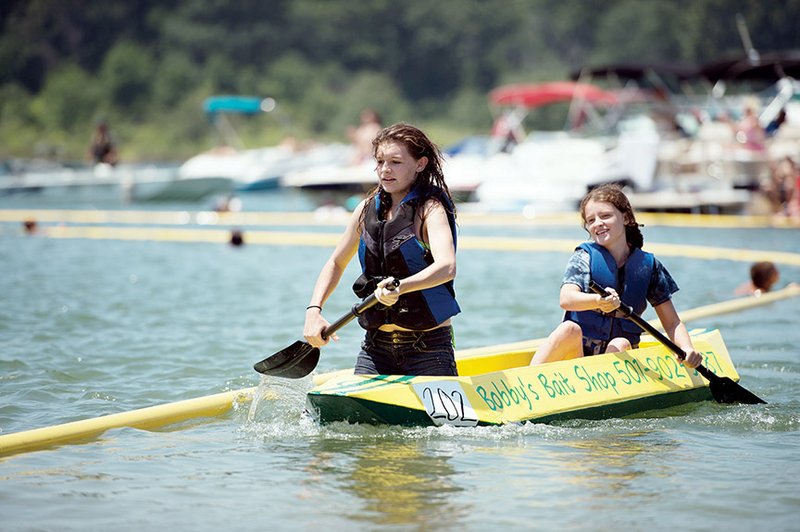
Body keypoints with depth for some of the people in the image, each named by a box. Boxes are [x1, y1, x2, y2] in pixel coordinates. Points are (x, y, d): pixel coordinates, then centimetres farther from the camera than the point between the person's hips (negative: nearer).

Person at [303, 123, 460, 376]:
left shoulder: (430, 209, -11)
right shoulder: (368, 209, 6)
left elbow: (447, 267, -28)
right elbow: (336, 263, 18)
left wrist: (400, 287, -45)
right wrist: (314, 310, 3)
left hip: (428, 349, -5)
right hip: (375, 348, 5)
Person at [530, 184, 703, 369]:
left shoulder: (649, 265, 5)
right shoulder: (585, 256, 0)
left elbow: (672, 323, 8)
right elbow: (566, 299, -19)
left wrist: (687, 349, -13)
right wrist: (599, 301, -41)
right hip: (575, 354, -2)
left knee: (621, 344, -29)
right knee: (570, 329, -31)